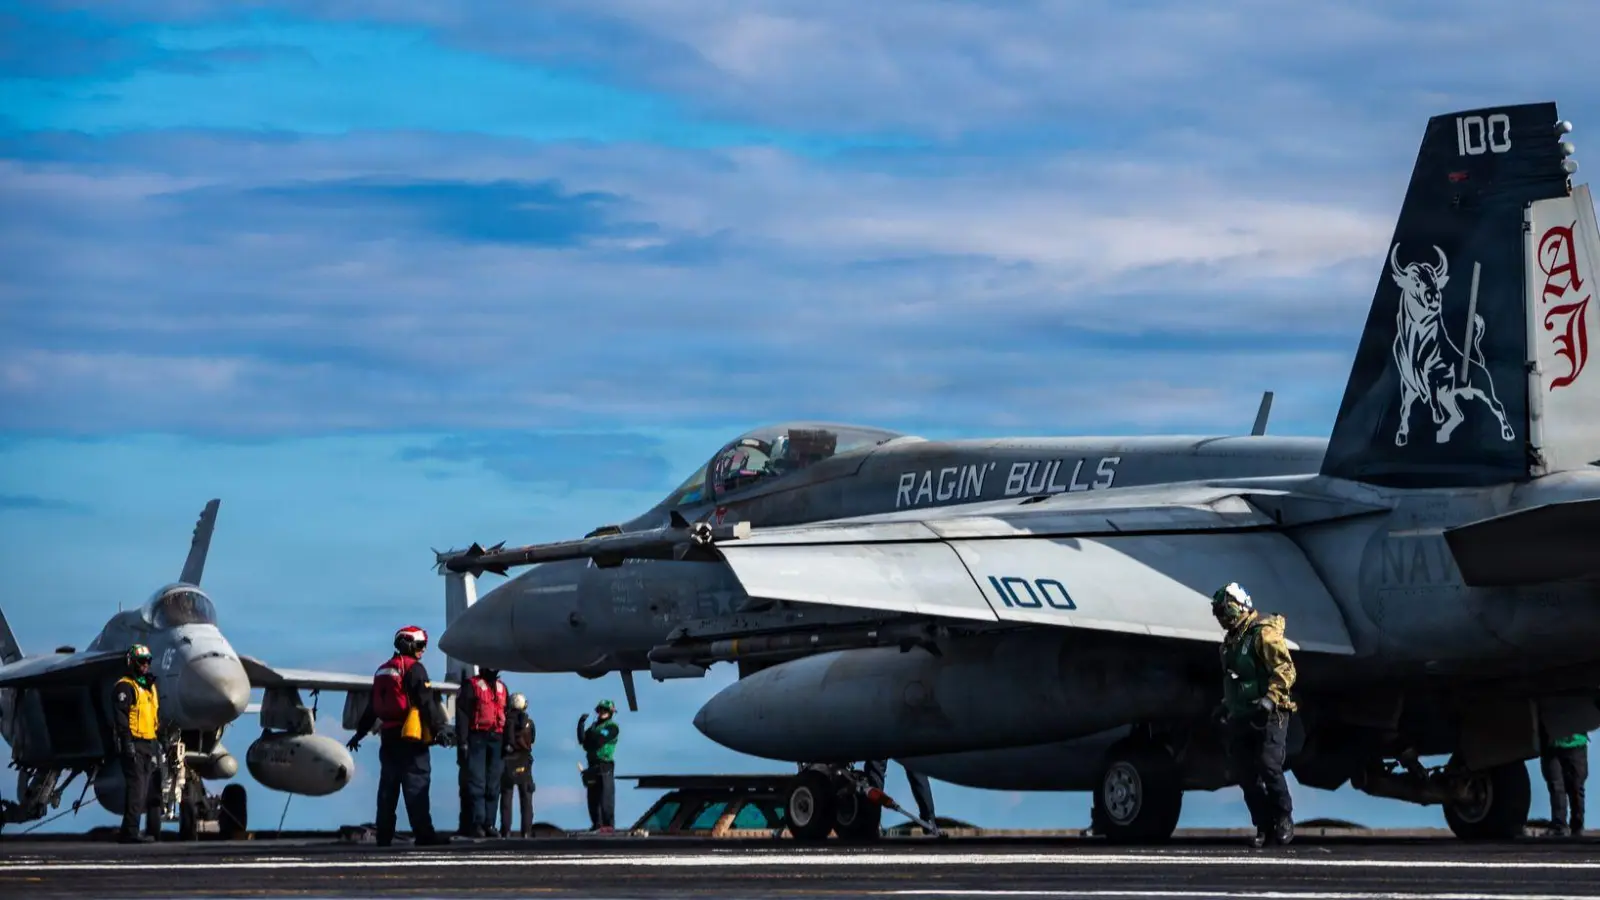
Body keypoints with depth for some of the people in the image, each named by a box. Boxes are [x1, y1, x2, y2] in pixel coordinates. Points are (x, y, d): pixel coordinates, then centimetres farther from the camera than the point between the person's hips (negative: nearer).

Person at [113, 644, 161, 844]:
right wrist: (127, 743, -22)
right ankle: (131, 831, -13)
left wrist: (159, 743, 21)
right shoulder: (124, 687, -7)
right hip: (134, 744, -9)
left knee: (150, 787, 8)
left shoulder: (150, 687, 21)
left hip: (149, 744, 9)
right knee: (136, 786, -12)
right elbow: (121, 716, -15)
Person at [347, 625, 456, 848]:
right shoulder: (414, 669, -7)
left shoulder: (383, 671, 17)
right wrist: (440, 730, -13)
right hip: (411, 737, -8)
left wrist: (359, 733, 29)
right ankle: (423, 833, -15)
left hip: (388, 737, 8)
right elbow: (427, 704, -14)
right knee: (416, 785, -10)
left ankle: (384, 835, 11)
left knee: (388, 787, 10)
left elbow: (371, 708, 23)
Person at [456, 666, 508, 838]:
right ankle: (478, 823, -13)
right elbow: (462, 714, -5)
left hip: (496, 739, 5)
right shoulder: (472, 685, 2)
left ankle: (489, 823, 4)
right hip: (477, 738, -5)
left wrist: (507, 742, 14)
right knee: (477, 782, -10)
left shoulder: (502, 688, 19)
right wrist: (462, 741, -13)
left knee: (493, 785, 2)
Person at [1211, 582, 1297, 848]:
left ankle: (1284, 821, 1)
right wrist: (1226, 705, 23)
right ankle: (1263, 826, 9)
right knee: (1247, 775, 3)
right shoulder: (1231, 641, 18)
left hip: (1267, 716, -8)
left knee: (1269, 766, -14)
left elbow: (1285, 670, -18)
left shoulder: (1264, 634, -10)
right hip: (1241, 717, 8)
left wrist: (1270, 699, -28)